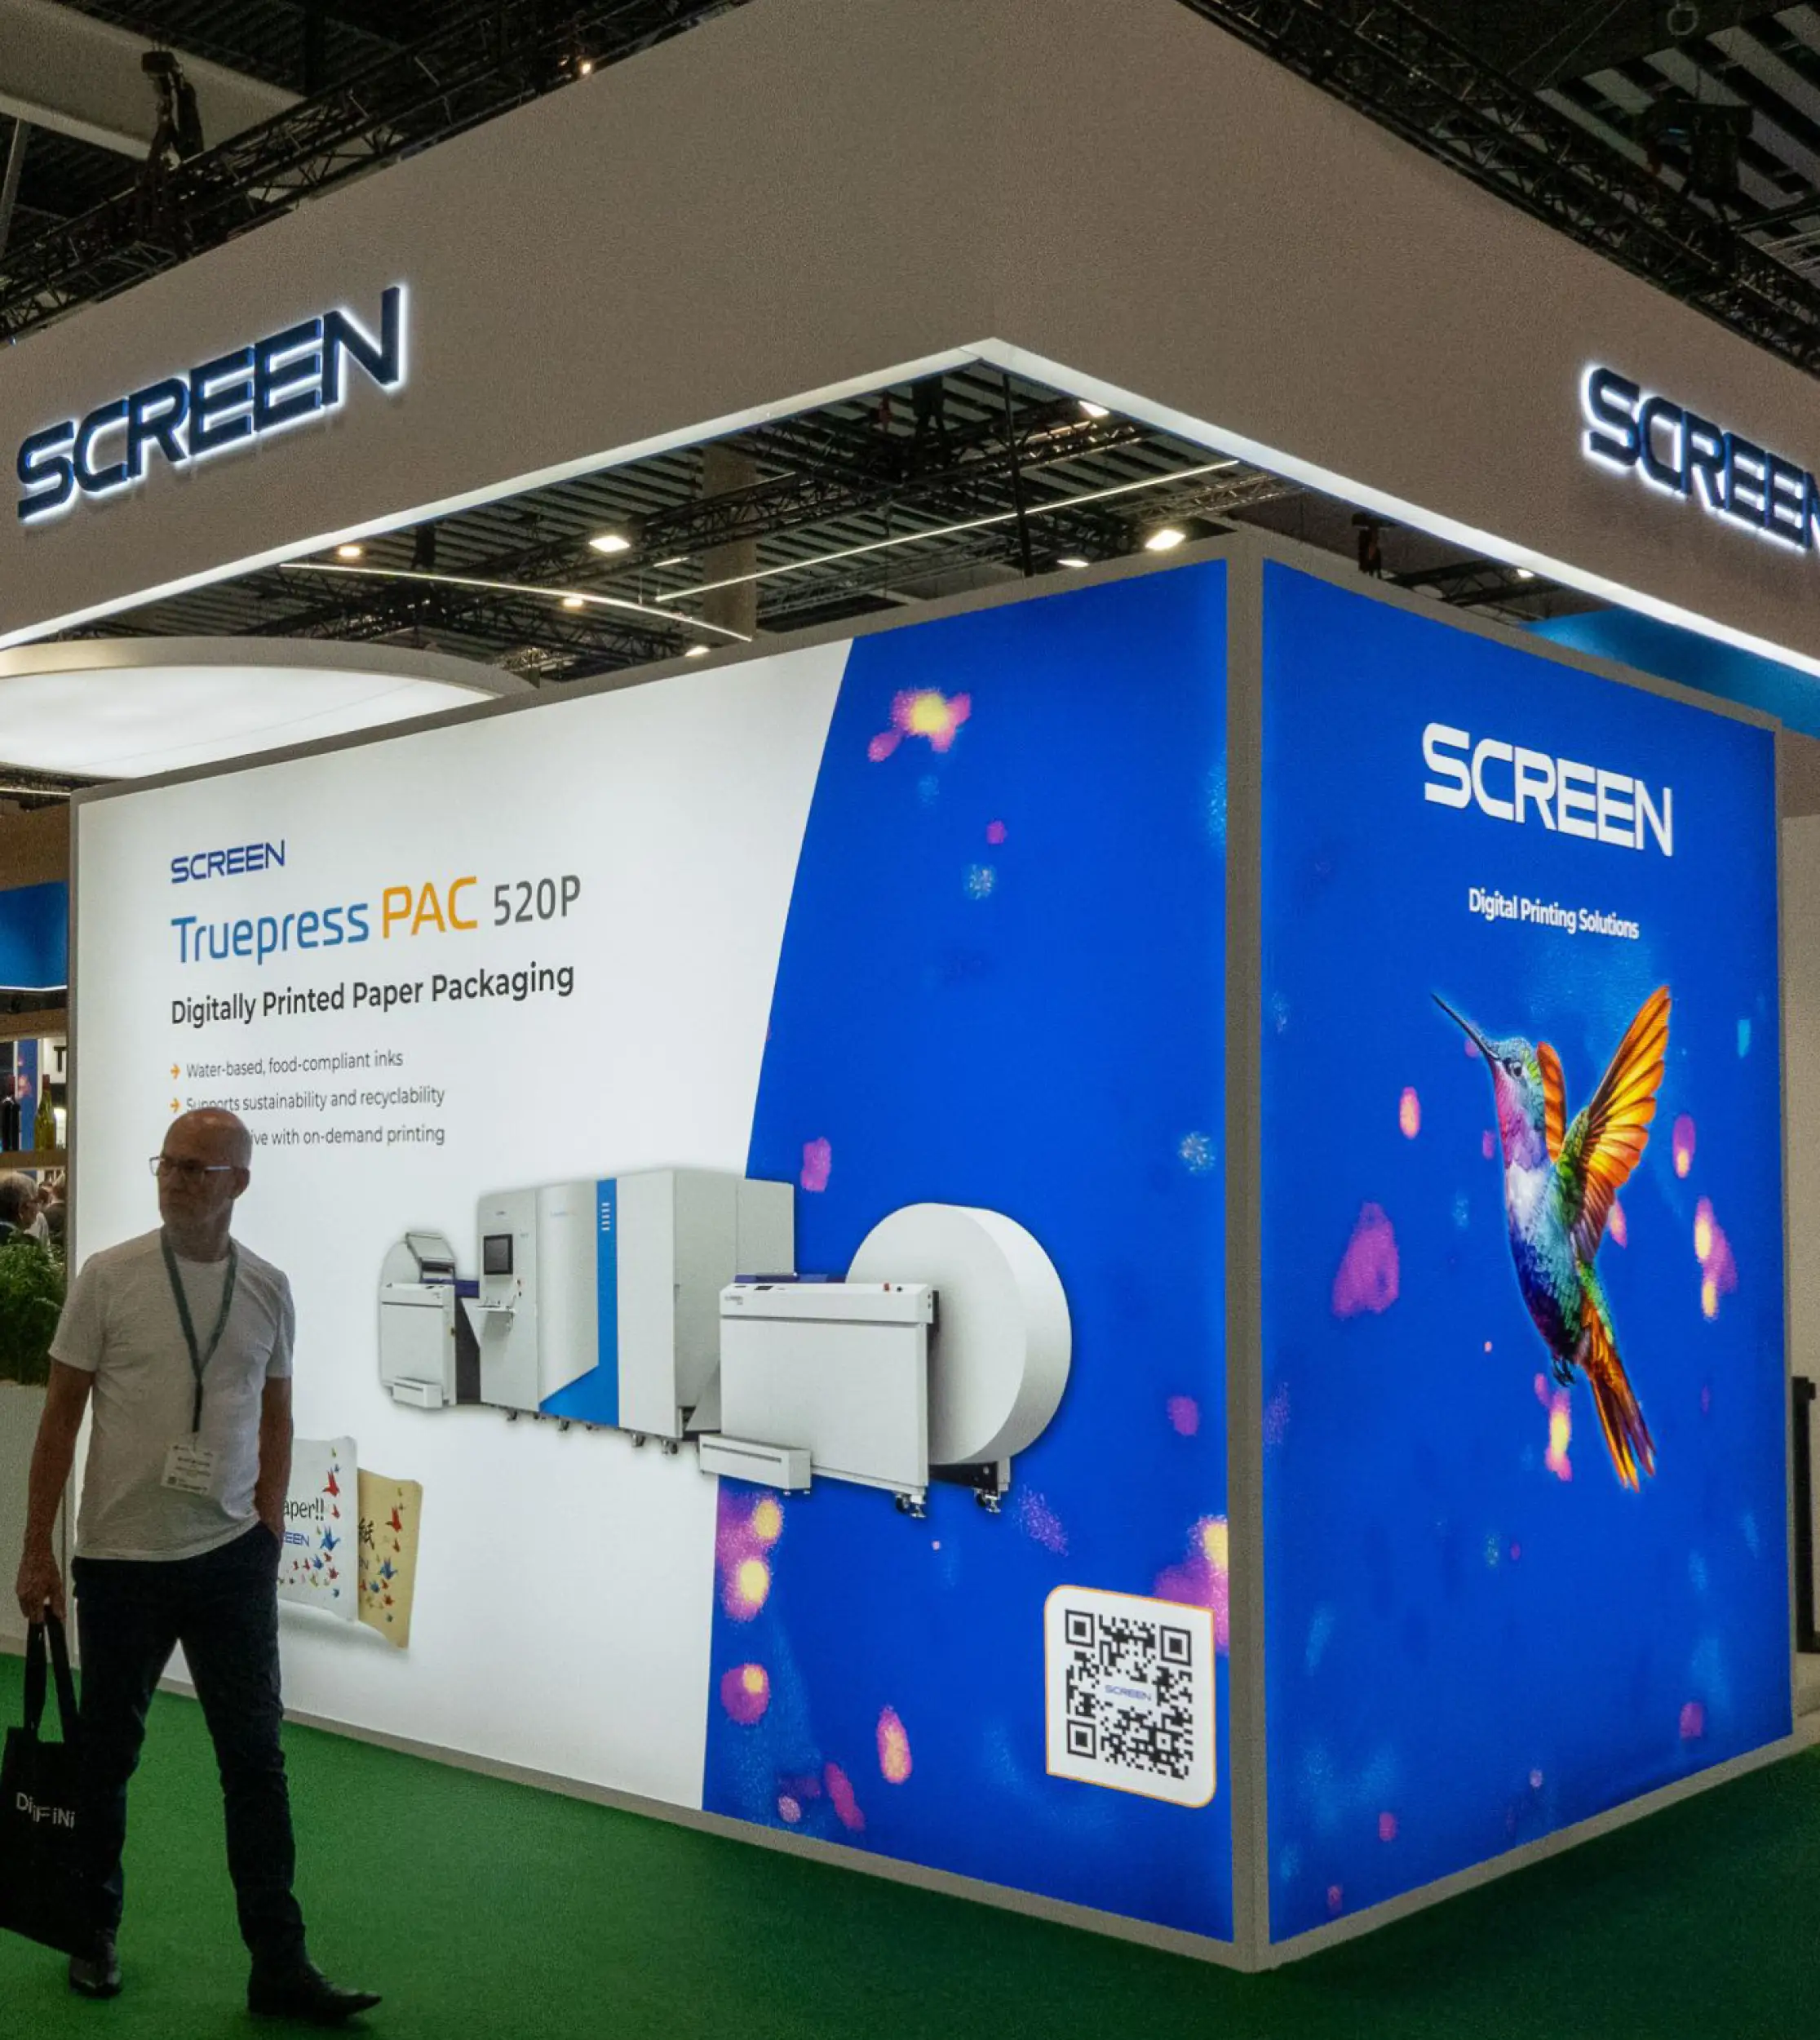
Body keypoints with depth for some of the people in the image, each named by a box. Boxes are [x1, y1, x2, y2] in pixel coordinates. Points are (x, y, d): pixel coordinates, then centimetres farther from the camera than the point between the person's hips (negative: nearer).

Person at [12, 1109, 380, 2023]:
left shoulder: (268, 1288, 2)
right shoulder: (108, 1278, -7)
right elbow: (60, 1416, -3)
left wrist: (268, 1524, 9)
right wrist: (36, 1549, -4)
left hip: (233, 1561, 2)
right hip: (121, 1560, -2)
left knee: (256, 1757, 2)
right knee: (107, 1753, 13)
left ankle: (279, 1965, 9)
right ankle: (95, 1931, 33)